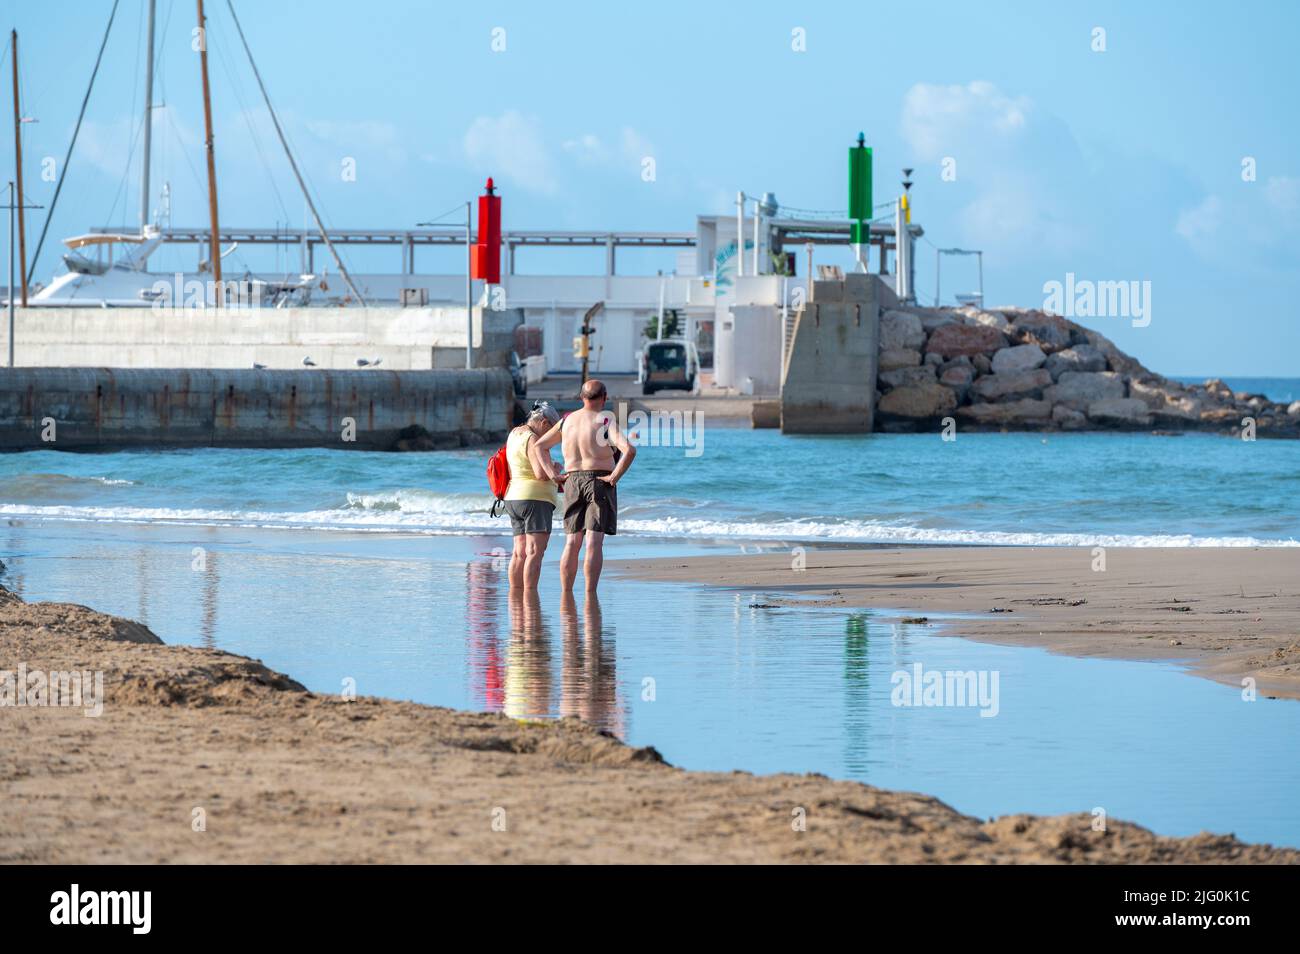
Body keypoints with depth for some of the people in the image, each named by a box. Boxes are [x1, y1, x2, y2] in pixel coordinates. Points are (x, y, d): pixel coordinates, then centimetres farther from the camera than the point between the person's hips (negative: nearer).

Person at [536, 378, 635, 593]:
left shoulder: (567, 421, 9)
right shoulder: (606, 421, -9)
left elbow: (539, 446, 16)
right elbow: (629, 450, -23)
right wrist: (615, 477, -14)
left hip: (572, 481, 5)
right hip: (600, 482, -5)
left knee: (572, 542, 9)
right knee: (594, 542, -7)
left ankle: (566, 593, 8)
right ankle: (590, 594, -12)